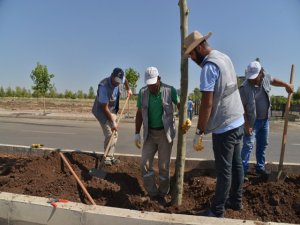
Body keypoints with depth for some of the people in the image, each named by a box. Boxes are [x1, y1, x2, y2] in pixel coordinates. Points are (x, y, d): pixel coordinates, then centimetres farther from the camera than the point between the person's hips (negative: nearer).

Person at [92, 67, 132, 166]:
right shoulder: (104, 87, -31)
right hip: (102, 111, -7)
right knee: (109, 134, -13)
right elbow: (105, 108, -27)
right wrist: (113, 122, -23)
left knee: (115, 134, 6)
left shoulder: (118, 79, -11)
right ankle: (107, 157, 2)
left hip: (113, 110, 7)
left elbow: (125, 80, 18)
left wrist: (128, 89, 19)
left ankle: (110, 156, 17)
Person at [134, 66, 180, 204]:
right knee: (145, 163, -2)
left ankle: (162, 193, 26)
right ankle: (152, 193, 16)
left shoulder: (169, 90, -11)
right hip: (150, 133, 3)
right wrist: (137, 133, 2)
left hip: (165, 133, -2)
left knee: (164, 166, 6)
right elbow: (139, 114, 4)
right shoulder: (142, 92, -3)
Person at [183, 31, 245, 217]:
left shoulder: (209, 66, -18)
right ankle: (236, 200, 36)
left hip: (224, 127, -9)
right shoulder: (224, 57, 9)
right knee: (236, 165, 19)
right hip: (238, 121, 9)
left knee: (223, 171, 2)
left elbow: (207, 103, -21)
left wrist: (199, 132, -15)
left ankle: (217, 211, 18)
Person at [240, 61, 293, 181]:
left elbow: (273, 81, 20)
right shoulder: (244, 88, -24)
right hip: (252, 121, -6)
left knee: (262, 144, 16)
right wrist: (246, 124, -21)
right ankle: (242, 171, -1)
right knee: (248, 145, -8)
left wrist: (286, 85, 11)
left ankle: (260, 168, 31)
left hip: (265, 119, 6)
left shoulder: (266, 77, -7)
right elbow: (242, 108, -19)